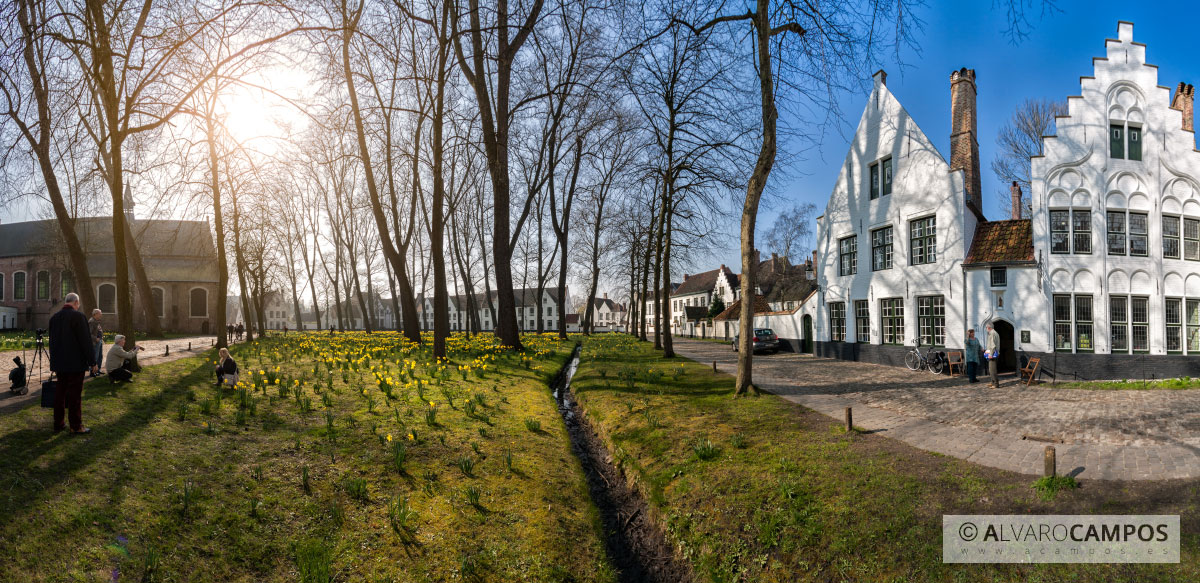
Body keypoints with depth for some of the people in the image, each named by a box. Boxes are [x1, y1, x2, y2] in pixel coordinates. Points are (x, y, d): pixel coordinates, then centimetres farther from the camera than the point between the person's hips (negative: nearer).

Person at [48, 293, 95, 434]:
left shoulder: (54, 317, 9)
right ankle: (76, 426, 2)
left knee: (60, 392, 14)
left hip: (60, 363, 7)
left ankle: (58, 423, 20)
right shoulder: (78, 316, -14)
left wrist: (54, 362, 24)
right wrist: (92, 361, -9)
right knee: (75, 394, -2)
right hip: (75, 363, -7)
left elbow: (52, 341, 17)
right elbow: (86, 341, -15)